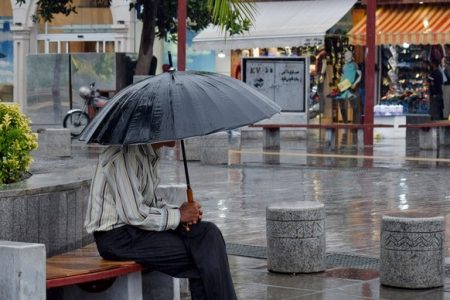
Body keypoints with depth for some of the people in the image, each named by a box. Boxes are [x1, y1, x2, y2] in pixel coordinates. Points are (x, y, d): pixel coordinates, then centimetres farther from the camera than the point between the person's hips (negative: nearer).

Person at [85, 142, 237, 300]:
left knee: (208, 232, -5)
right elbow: (135, 215, -24)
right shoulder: (124, 155, -21)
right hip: (116, 235, -9)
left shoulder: (150, 154, 9)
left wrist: (178, 210, -1)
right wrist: (179, 215, -13)